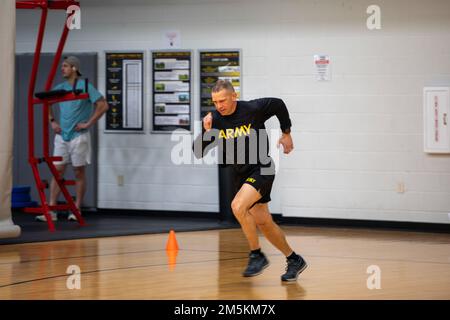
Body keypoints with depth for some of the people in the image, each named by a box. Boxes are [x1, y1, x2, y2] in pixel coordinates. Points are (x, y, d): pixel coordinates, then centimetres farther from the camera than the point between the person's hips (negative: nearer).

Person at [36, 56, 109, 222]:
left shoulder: (85, 87, -8)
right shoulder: (60, 88, 8)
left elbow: (103, 105, -14)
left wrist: (88, 123, -15)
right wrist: (52, 121, 12)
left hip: (79, 136, -5)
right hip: (61, 135, 5)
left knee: (79, 173, 3)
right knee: (57, 171, 0)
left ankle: (77, 210, 8)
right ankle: (51, 210, -2)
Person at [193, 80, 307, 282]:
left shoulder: (253, 109, -17)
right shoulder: (214, 120, -7)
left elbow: (279, 105, 3)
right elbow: (198, 153, -9)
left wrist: (286, 133, 11)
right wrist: (206, 132, -26)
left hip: (261, 169, -6)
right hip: (241, 174, 6)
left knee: (238, 206, -27)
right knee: (263, 223, 12)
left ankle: (257, 255, -12)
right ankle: (294, 261, 29)